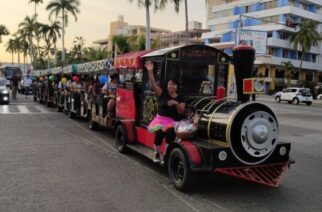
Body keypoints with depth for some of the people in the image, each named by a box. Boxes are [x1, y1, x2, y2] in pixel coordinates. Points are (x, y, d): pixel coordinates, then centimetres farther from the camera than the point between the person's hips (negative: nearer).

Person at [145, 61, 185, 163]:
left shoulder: (180, 99, 7)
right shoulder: (162, 94, 4)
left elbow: (181, 112, -3)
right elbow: (153, 85, -9)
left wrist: (176, 104, -22)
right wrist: (150, 71, -19)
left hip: (173, 122, 1)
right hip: (161, 119, -1)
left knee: (170, 133, -29)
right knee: (159, 133, -27)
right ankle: (157, 153, -1)